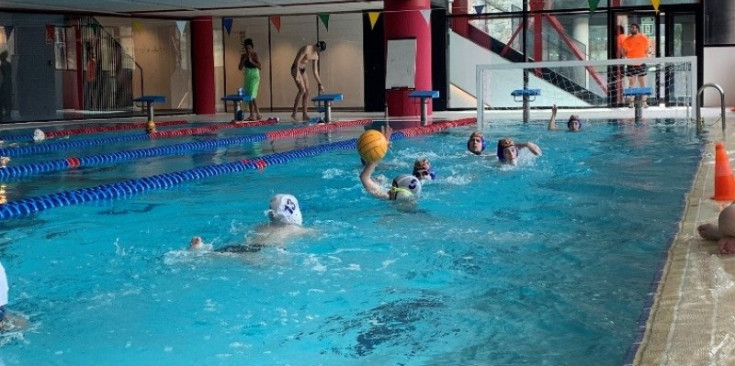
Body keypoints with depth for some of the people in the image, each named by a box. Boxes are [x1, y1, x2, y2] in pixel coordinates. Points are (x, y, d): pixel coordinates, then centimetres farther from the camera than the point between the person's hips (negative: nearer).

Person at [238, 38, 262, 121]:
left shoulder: (255, 54, -8)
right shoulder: (243, 56, 7)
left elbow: (259, 66, -15)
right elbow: (240, 68, 4)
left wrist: (251, 61, -23)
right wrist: (244, 60, -9)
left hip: (254, 76, -6)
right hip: (247, 77, 6)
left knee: (252, 96, -16)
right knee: (248, 96, 7)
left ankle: (258, 114, -13)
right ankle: (252, 115, 12)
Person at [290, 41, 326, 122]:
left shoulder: (315, 56, 7)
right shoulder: (306, 49, -17)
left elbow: (315, 71, 12)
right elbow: (297, 61, -21)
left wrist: (319, 84, 12)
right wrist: (297, 74, -28)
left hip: (303, 70, 8)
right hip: (296, 69, -8)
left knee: (307, 92, 1)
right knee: (302, 90, -20)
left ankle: (304, 115, 4)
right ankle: (294, 113, -18)